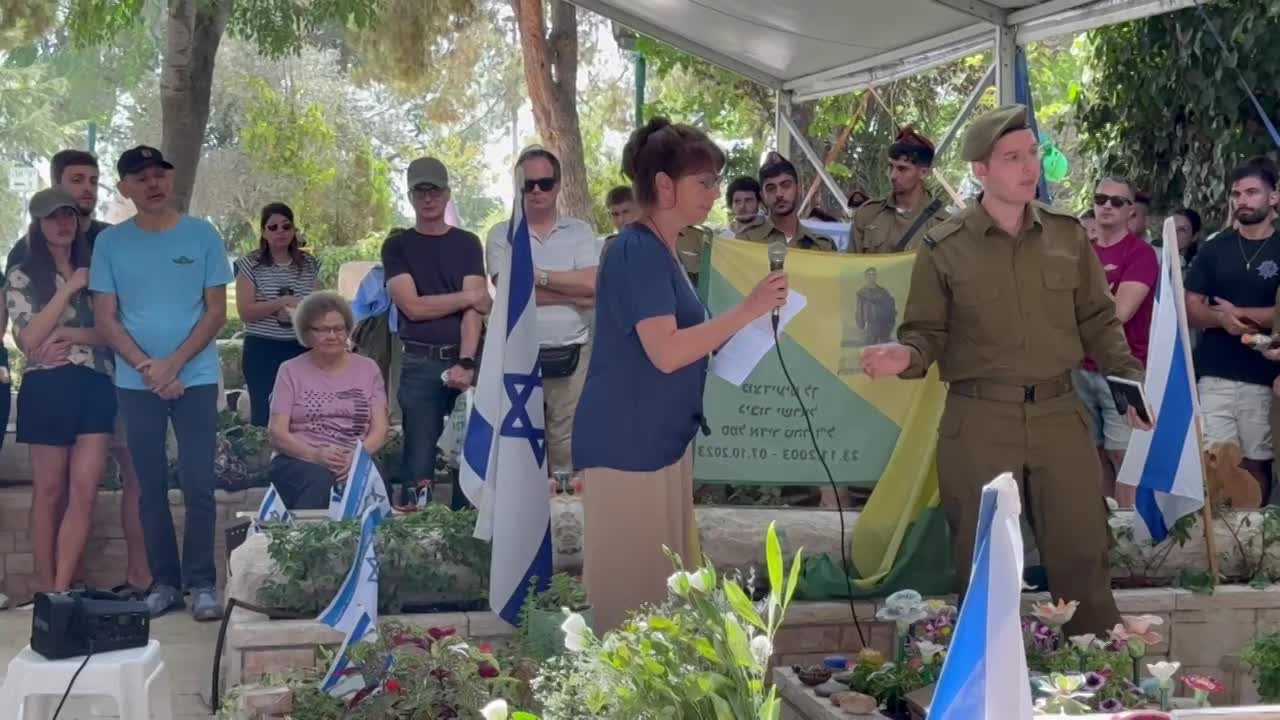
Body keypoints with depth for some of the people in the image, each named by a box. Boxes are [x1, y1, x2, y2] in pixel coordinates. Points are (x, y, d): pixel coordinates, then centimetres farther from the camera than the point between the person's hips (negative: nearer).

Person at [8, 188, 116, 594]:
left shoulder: (94, 270, 11)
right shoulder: (22, 277, 1)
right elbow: (29, 339, -10)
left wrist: (69, 334, -11)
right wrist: (68, 289, -12)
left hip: (95, 386, 3)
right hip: (47, 389, -3)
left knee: (84, 493, -3)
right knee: (50, 492, 3)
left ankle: (62, 589, 0)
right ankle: (46, 587, 11)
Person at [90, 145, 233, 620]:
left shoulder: (202, 236, 1)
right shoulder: (110, 242, 3)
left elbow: (217, 311, -1)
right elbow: (105, 319, 1)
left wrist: (173, 364, -11)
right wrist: (146, 366, -12)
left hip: (196, 378, -1)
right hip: (136, 382, 1)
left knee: (198, 485, -2)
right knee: (152, 487, 6)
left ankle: (202, 584, 4)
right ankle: (165, 582, 14)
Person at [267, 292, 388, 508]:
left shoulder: (368, 368, 15)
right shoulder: (290, 370, 11)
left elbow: (380, 429, 6)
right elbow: (277, 433, 2)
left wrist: (356, 457, -15)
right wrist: (315, 455, -18)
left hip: (355, 463, 2)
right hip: (299, 461, -1)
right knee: (320, 480, -39)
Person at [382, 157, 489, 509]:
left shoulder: (467, 243, 10)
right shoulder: (397, 246, 7)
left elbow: (474, 309, -2)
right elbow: (413, 306, -5)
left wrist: (466, 362, -15)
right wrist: (470, 296, -4)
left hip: (467, 359, 1)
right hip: (420, 363, -1)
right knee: (419, 460, -2)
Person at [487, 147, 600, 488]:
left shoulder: (580, 232, 8)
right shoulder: (501, 234, 5)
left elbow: (592, 284, -8)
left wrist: (537, 275, -8)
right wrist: (574, 292, -9)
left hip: (572, 356, 0)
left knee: (568, 449, 3)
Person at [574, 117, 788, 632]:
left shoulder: (659, 251, 14)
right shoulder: (638, 250, -16)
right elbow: (665, 352, -25)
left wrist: (737, 333, 13)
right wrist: (749, 310, -22)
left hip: (659, 439, 10)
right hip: (627, 443, -10)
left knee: (659, 580, 14)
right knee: (631, 587, -2)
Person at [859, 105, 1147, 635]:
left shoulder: (1067, 236, 7)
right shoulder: (944, 248, -2)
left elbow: (1098, 320, 13)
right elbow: (929, 331, 0)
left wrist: (1131, 379, 2)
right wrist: (907, 355, -22)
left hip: (1059, 414, 3)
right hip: (979, 421, -2)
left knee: (1082, 556, 8)